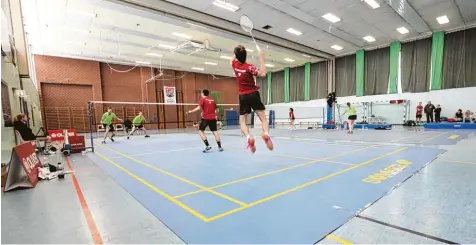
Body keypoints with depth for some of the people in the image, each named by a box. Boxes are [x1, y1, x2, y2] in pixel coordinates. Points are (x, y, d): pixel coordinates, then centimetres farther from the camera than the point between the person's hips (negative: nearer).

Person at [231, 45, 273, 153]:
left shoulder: (234, 64, 3)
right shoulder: (249, 67, -11)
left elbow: (234, 58, 29)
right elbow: (262, 73, -24)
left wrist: (237, 51, 33)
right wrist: (261, 59, -16)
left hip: (243, 97, 3)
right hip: (253, 95, -3)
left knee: (242, 122, 5)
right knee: (263, 118, -1)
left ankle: (249, 137, -23)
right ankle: (266, 133, -31)